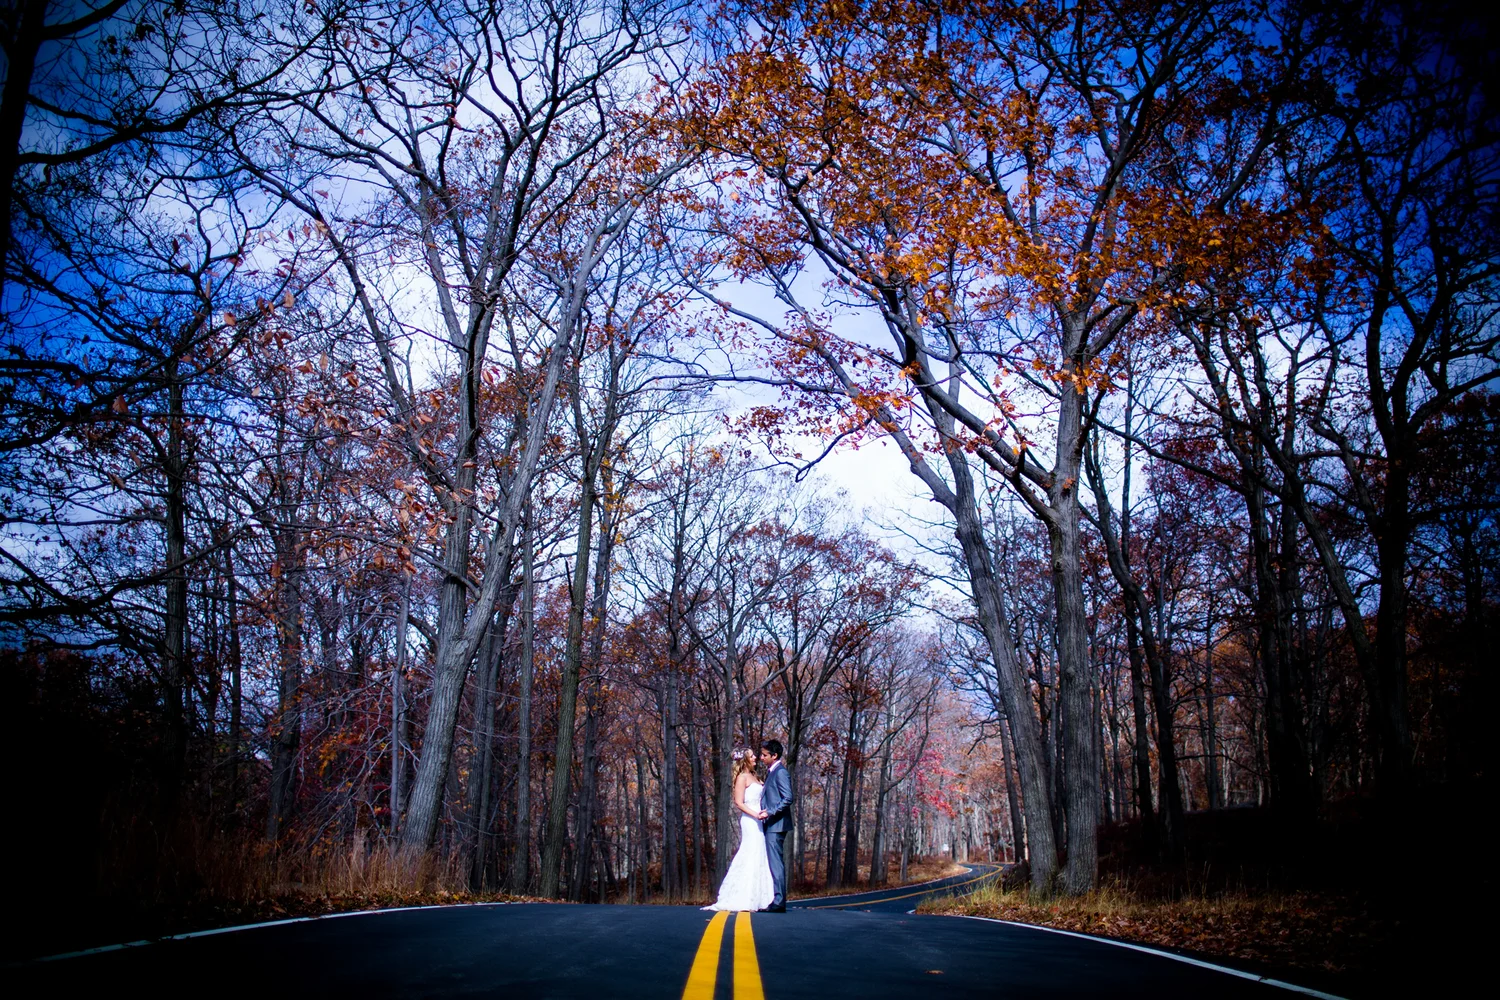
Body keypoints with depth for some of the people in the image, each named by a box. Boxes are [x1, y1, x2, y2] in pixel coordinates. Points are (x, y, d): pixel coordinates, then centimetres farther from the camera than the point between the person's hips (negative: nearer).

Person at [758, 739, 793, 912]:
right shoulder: (771, 772, 17)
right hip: (771, 825, 10)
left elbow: (788, 798, -19)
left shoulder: (780, 772, -12)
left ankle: (778, 902, -7)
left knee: (775, 862, -9)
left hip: (776, 824, -10)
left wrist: (770, 813, -20)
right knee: (774, 863, 11)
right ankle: (777, 901, 16)